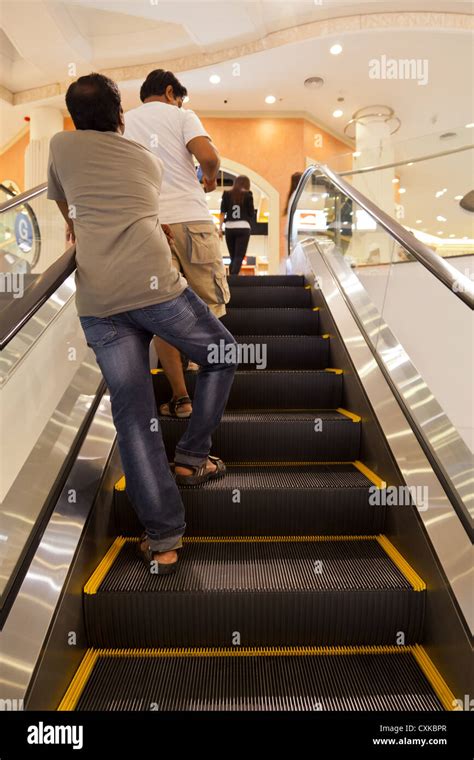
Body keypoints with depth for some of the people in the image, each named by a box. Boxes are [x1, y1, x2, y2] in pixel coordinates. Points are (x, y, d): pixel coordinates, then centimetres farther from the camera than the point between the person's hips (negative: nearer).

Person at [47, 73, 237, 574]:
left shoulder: (61, 145, 22)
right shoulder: (148, 160, 23)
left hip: (95, 302, 2)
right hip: (155, 285, -1)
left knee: (133, 415, 3)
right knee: (222, 357, 22)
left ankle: (162, 539, 6)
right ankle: (192, 457, 23)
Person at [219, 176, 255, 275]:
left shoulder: (227, 194, 11)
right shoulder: (247, 194, 3)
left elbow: (222, 212, 5)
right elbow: (252, 213, 3)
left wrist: (220, 227, 4)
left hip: (229, 228, 3)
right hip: (243, 228, -3)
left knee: (233, 257, 12)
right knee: (239, 256, -6)